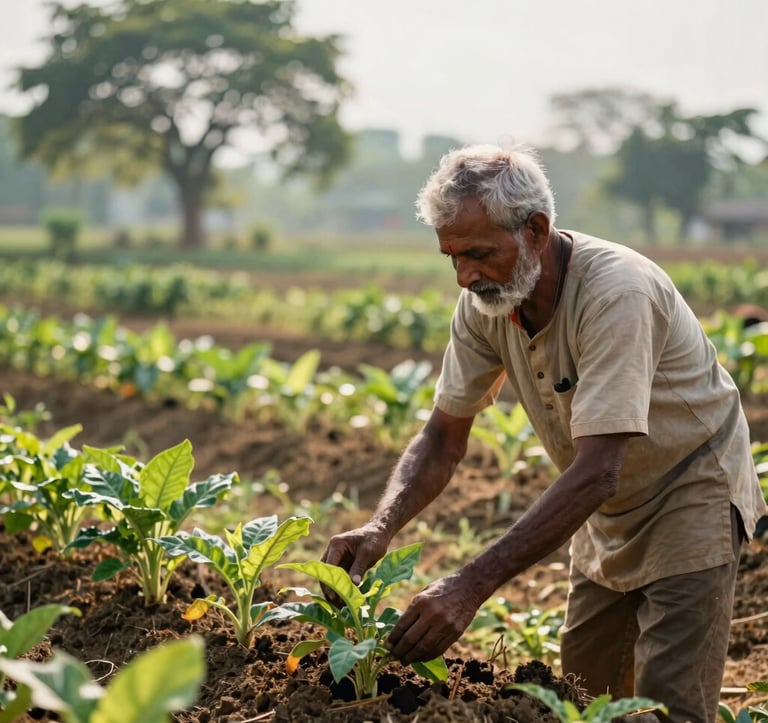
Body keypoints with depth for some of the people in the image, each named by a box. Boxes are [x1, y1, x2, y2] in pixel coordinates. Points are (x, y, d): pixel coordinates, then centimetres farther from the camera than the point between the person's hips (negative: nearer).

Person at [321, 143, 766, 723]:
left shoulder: (617, 292, -34)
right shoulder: (484, 301, -14)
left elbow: (595, 473, -39)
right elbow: (443, 440, -8)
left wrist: (472, 586, -45)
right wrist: (380, 527, -28)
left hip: (691, 495, -6)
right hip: (609, 511, 7)